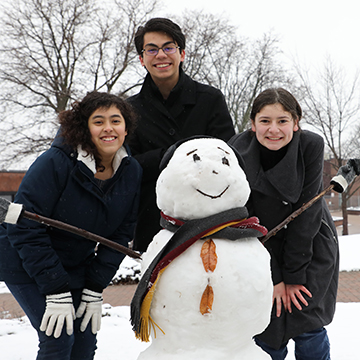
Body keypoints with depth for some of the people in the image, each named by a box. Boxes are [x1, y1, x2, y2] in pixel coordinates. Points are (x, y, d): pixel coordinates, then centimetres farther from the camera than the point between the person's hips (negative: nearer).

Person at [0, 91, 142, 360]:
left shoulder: (132, 171, -9)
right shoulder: (55, 163, -26)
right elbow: (24, 229, -24)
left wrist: (95, 290, -7)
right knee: (59, 338, -13)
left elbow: (121, 234, -2)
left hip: (77, 265, 6)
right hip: (25, 263, -5)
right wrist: (56, 292, -25)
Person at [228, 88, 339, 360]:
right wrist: (273, 277, -17)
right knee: (267, 322, -2)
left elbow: (306, 212, -19)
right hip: (262, 246, 1)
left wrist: (293, 275, -17)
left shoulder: (311, 146, -20)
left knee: (306, 319, -7)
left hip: (311, 243, 0)